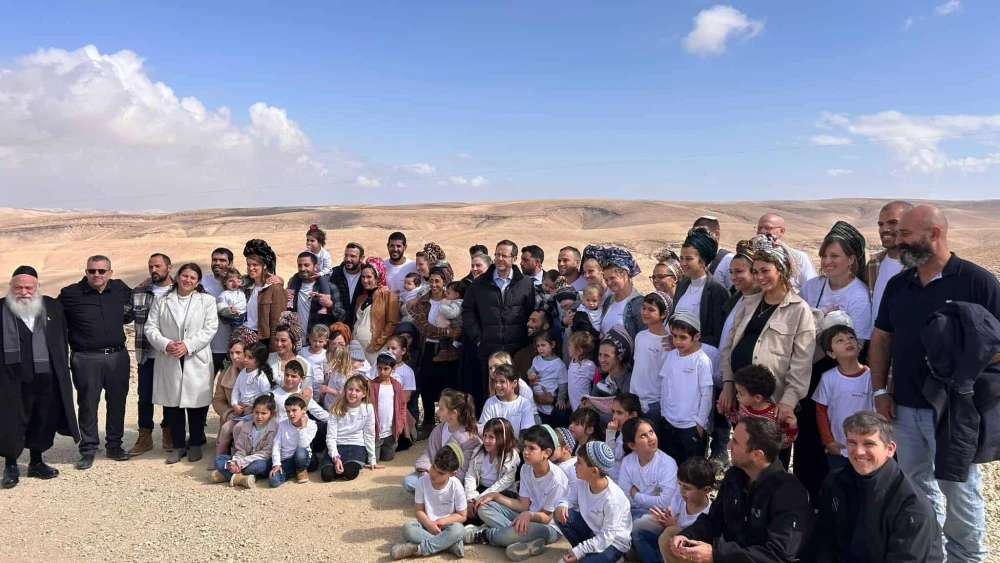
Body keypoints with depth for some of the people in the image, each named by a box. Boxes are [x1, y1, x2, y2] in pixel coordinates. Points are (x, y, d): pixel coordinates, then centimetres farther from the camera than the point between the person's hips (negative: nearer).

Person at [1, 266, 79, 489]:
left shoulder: (53, 306, 5)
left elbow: (62, 341, 9)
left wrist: (62, 370, 7)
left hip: (46, 377, 3)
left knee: (44, 422, 13)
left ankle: (36, 463, 28)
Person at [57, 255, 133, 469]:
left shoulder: (121, 289, 2)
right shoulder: (70, 294, -7)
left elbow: (130, 313, 24)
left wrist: (127, 316, 6)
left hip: (118, 356, 3)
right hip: (86, 359, -3)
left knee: (117, 402, 10)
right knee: (88, 404, 4)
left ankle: (114, 445, 24)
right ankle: (88, 450, 15)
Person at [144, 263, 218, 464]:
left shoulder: (207, 300, 6)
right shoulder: (161, 300, 10)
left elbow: (210, 329, -4)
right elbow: (151, 327, 3)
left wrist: (187, 345, -14)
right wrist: (165, 344, -14)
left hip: (196, 361, -1)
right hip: (169, 361, 2)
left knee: (196, 403, 2)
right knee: (172, 403, 6)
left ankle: (195, 444, 17)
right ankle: (178, 445, 19)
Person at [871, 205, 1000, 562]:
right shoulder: (897, 285, 6)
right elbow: (881, 339, 11)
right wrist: (880, 390, 6)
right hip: (904, 408, 6)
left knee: (960, 491, 8)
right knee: (917, 488, 18)